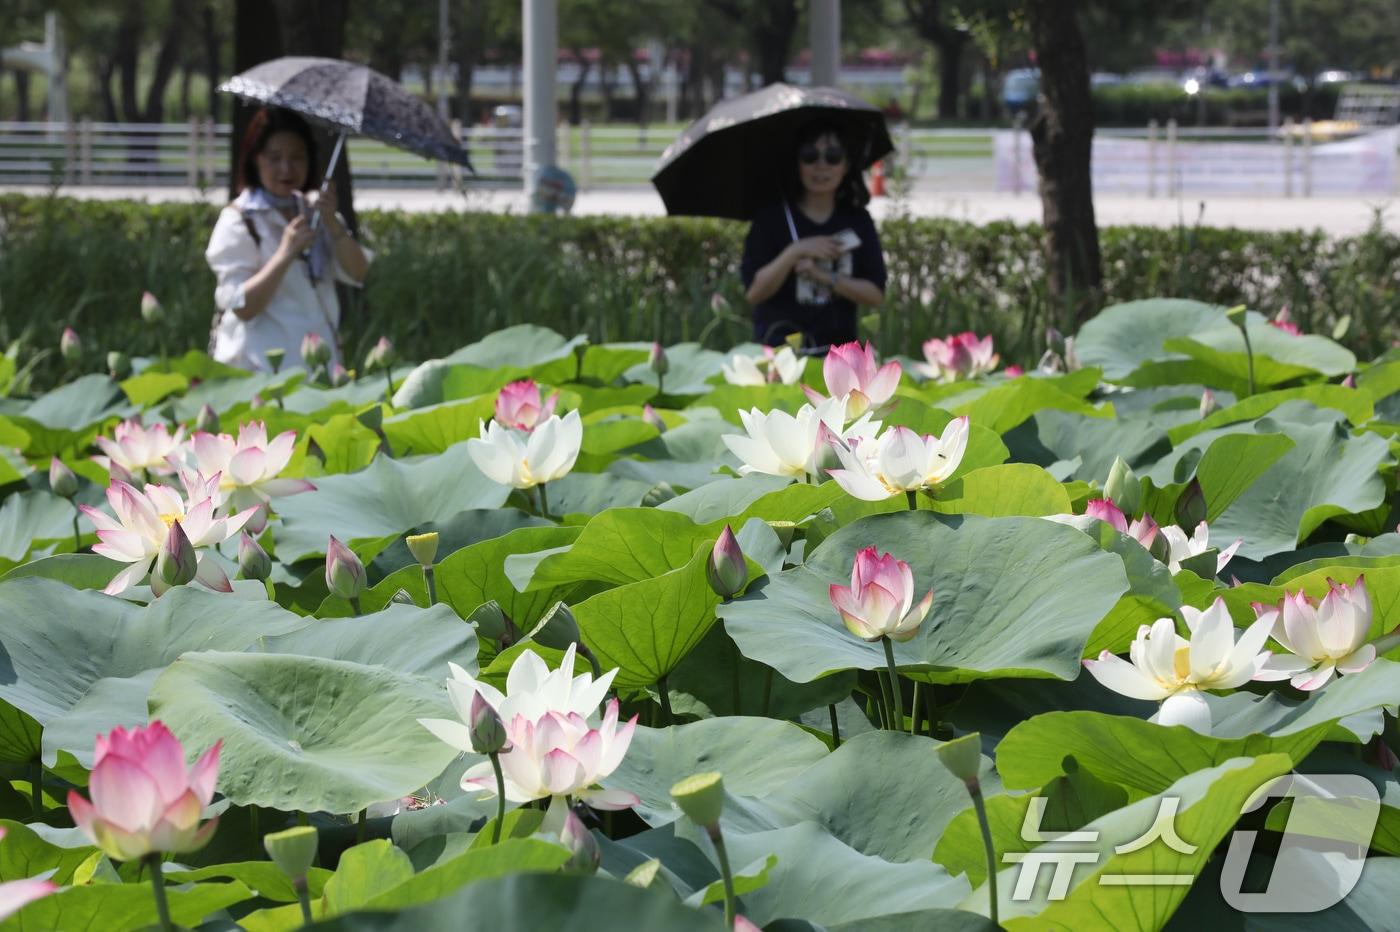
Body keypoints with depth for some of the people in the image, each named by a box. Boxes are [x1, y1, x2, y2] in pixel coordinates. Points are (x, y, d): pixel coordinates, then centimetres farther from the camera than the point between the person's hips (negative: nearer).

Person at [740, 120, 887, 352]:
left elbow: (875, 295, 0)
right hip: (779, 348, -2)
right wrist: (795, 252, -18)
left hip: (838, 348, 2)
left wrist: (825, 277, -13)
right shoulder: (771, 217, -1)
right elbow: (753, 293, -8)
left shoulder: (858, 221, 6)